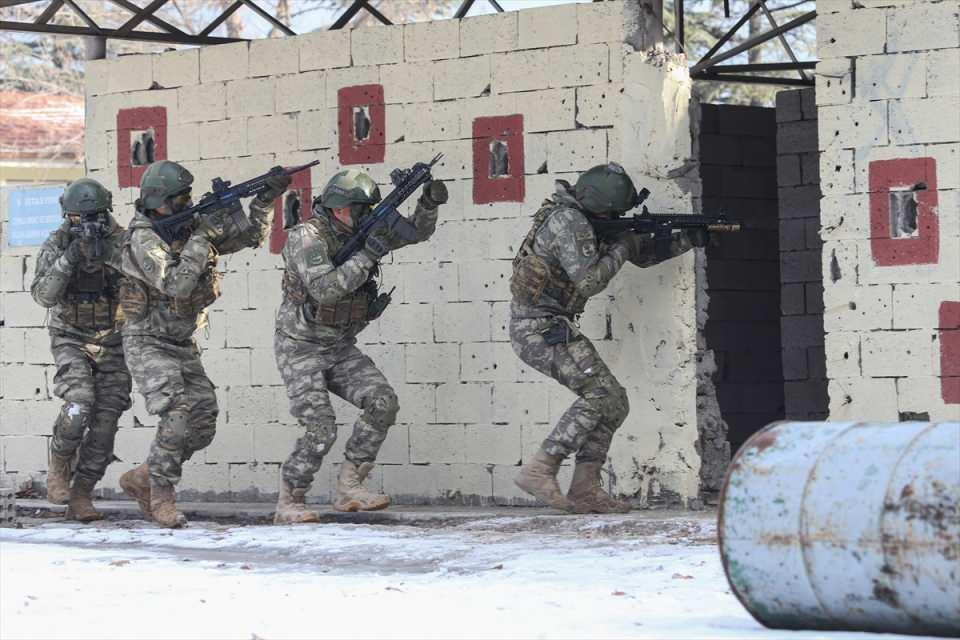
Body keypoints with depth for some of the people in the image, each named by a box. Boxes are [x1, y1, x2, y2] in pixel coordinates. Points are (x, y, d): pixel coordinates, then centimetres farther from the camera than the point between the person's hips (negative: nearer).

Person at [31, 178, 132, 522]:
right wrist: (69, 258, -32)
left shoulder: (122, 242, -9)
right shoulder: (56, 245, -9)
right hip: (72, 340, -2)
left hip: (113, 342, 2)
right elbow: (44, 295, -19)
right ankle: (59, 465, 0)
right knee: (79, 404, -25)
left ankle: (80, 497, 5)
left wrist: (110, 256, -34)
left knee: (104, 424, -4)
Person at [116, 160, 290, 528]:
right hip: (148, 346, -7)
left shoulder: (192, 227, 3)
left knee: (203, 423, 0)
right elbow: (176, 285, -30)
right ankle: (162, 495, -12)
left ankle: (142, 479, 16)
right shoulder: (144, 239, -18)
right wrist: (202, 237, -27)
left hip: (183, 347, 7)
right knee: (179, 414, -24)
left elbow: (250, 236, 10)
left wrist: (266, 198, -4)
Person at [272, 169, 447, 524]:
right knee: (320, 431, -17)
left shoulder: (363, 230, 1)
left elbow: (416, 231, 7)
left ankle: (348, 488, -4)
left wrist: (429, 202, -13)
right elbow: (324, 290, -34)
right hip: (300, 350, -7)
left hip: (340, 348, 7)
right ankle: (288, 504, 1)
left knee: (383, 403, -13)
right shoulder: (308, 236, -21)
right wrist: (367, 255, -33)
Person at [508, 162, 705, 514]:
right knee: (599, 393, -19)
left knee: (613, 402, 6)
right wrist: (621, 248, -10)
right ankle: (538, 471, -21)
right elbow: (589, 282, -22)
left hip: (551, 327, 10)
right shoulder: (567, 222, -18)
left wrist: (688, 240, 11)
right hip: (540, 328, -10)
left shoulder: (589, 222, 13)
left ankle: (585, 489, 3)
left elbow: (643, 252, 22)